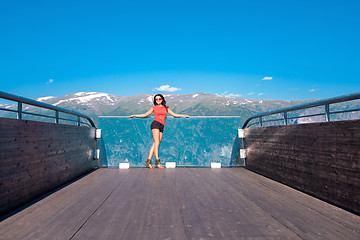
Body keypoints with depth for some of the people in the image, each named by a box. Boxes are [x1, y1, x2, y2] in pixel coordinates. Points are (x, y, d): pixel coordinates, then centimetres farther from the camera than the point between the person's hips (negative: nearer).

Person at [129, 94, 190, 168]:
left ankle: (148, 161, -8)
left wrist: (184, 115, 22)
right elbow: (145, 115, 20)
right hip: (155, 124, -3)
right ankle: (157, 161, -16)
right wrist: (134, 115, 15)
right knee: (157, 143, -15)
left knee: (155, 144, -5)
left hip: (161, 127, 3)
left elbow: (174, 115, 25)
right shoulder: (154, 108, 14)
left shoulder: (166, 107, 21)